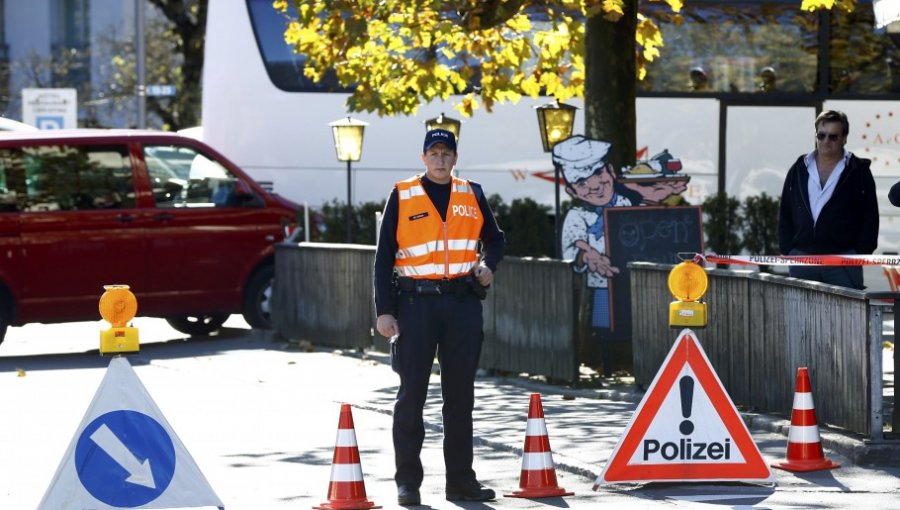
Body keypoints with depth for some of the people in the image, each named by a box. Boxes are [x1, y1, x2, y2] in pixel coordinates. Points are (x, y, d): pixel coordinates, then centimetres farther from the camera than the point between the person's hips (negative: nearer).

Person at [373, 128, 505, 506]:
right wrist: (384, 311, -6)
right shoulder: (402, 197, 1)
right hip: (416, 301, -3)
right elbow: (384, 256, 0)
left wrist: (487, 265, 0)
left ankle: (460, 479, 12)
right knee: (412, 393, -2)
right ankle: (407, 482, 3)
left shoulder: (472, 195, 10)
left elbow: (493, 238, 23)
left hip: (463, 303, 3)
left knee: (460, 394, 6)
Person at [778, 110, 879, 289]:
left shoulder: (858, 172, 4)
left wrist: (861, 252, -7)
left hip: (844, 261, -3)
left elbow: (870, 217, 2)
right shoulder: (798, 171, 13)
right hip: (802, 259, 3)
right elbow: (785, 215, 15)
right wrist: (787, 250, 4)